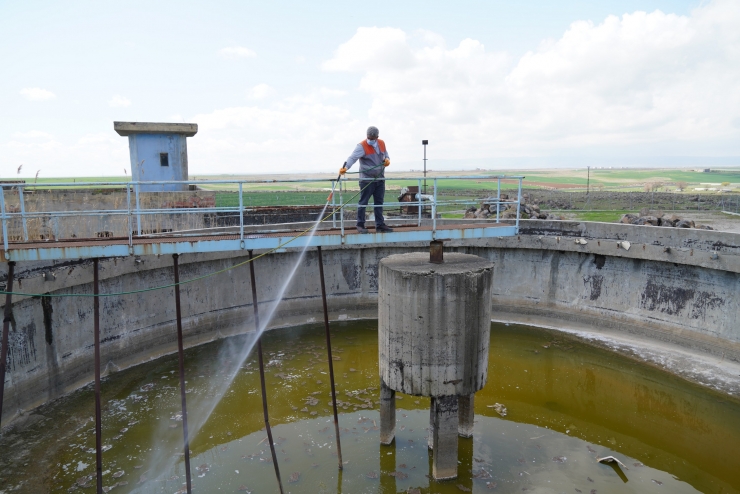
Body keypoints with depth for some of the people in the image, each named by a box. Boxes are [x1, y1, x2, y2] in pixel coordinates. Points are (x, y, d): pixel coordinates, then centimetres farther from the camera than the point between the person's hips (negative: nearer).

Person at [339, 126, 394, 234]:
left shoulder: (382, 144, 8)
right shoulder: (362, 146, -13)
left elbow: (386, 155, 23)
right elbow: (353, 157, -27)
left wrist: (387, 159, -1)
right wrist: (345, 167, -45)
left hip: (380, 179, 6)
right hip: (366, 179, -6)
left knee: (379, 202, 12)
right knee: (363, 202, -4)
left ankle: (380, 224, 21)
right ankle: (360, 225, 5)